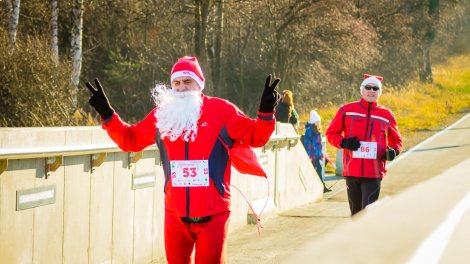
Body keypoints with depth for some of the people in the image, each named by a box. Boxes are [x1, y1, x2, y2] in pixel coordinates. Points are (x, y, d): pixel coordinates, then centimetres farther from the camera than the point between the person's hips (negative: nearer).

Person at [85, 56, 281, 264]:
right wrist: (107, 114, 9)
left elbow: (255, 136, 2)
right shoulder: (162, 115, 7)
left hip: (213, 215, -3)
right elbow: (129, 139, 17)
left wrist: (266, 112, -15)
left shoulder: (222, 110, -1)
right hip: (176, 215, 3)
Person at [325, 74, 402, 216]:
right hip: (351, 171, 1)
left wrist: (394, 151, 0)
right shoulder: (347, 110, 8)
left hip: (374, 173, -1)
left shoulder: (387, 115, 10)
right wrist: (343, 142, -7)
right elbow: (331, 133, 13)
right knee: (356, 213, 9)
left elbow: (396, 139, 23)